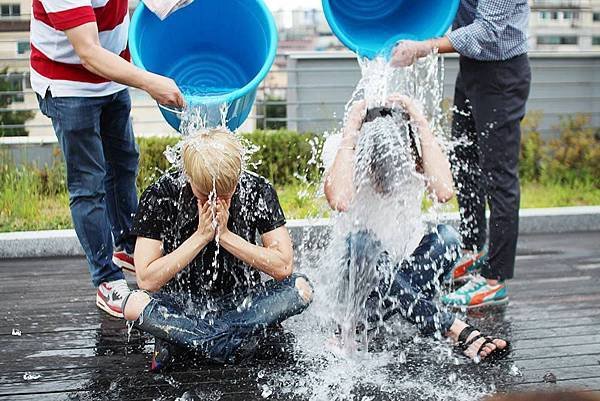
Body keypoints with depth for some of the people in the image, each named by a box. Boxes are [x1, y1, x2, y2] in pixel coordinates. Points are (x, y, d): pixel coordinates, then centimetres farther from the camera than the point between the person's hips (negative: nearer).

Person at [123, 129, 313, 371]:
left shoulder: (258, 192, -13)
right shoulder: (160, 196, -16)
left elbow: (283, 267, -17)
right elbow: (147, 280, -20)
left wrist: (225, 235, -23)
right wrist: (201, 236, -24)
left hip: (242, 302, 2)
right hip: (182, 304, -1)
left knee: (300, 288, -26)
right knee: (134, 304, -31)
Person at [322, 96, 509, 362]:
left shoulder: (417, 153, -13)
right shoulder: (342, 148, -17)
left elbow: (444, 192, -35)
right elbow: (340, 201, -37)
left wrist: (421, 124, -28)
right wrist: (350, 133, -30)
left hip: (408, 274, 1)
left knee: (446, 238, -29)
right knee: (362, 245, -36)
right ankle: (458, 331, -33)